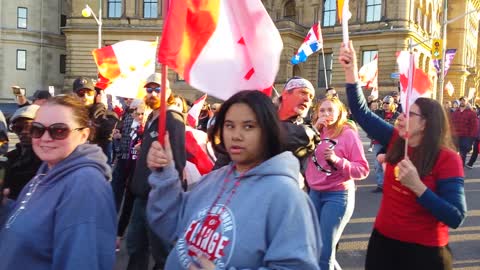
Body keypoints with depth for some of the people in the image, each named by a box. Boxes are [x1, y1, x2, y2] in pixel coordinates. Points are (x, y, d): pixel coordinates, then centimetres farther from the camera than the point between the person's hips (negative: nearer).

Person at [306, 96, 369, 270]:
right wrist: (314, 130, -10)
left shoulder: (348, 133, -9)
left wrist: (337, 160, -25)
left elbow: (363, 170, -12)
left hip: (338, 195, -6)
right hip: (314, 193, 6)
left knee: (324, 253, -1)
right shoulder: (317, 132, 7)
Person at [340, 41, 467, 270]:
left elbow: (455, 218, -20)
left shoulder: (447, 159, -15)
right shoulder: (395, 140, -2)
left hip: (423, 250, -4)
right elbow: (361, 113, -5)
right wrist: (351, 70, -14)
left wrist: (416, 185, -30)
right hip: (383, 239, 5)